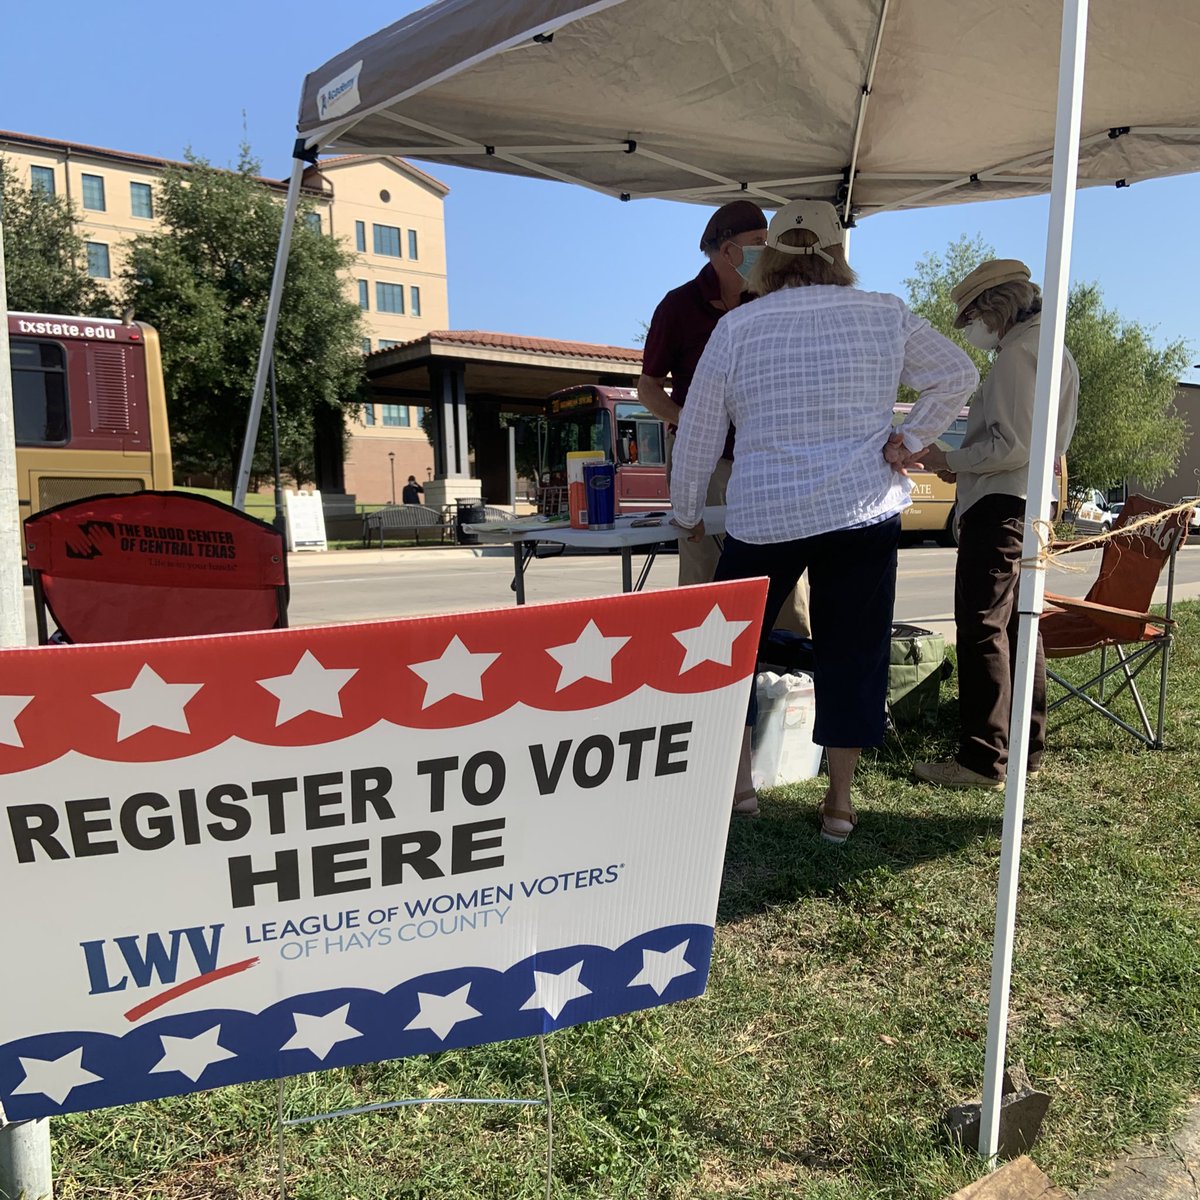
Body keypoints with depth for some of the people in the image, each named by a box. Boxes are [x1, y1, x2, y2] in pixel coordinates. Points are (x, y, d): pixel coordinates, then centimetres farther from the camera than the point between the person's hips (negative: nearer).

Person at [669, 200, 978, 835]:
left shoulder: (736, 327, -1)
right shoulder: (886, 316, 3)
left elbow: (697, 432, 3)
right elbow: (959, 375, 13)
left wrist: (687, 513, 15)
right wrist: (909, 442, 12)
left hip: (764, 517, -1)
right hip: (865, 512, 2)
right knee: (852, 655, 10)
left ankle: (737, 780, 19)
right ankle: (839, 800, 17)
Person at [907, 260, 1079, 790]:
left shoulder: (1016, 355, -12)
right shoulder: (1057, 354, 20)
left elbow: (1012, 445, -20)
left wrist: (949, 460, -9)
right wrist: (966, 464, 14)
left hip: (1000, 505, -11)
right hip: (1033, 503, 11)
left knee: (982, 628, -9)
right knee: (1017, 627, 14)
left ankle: (983, 758, -7)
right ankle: (1027, 747, 21)